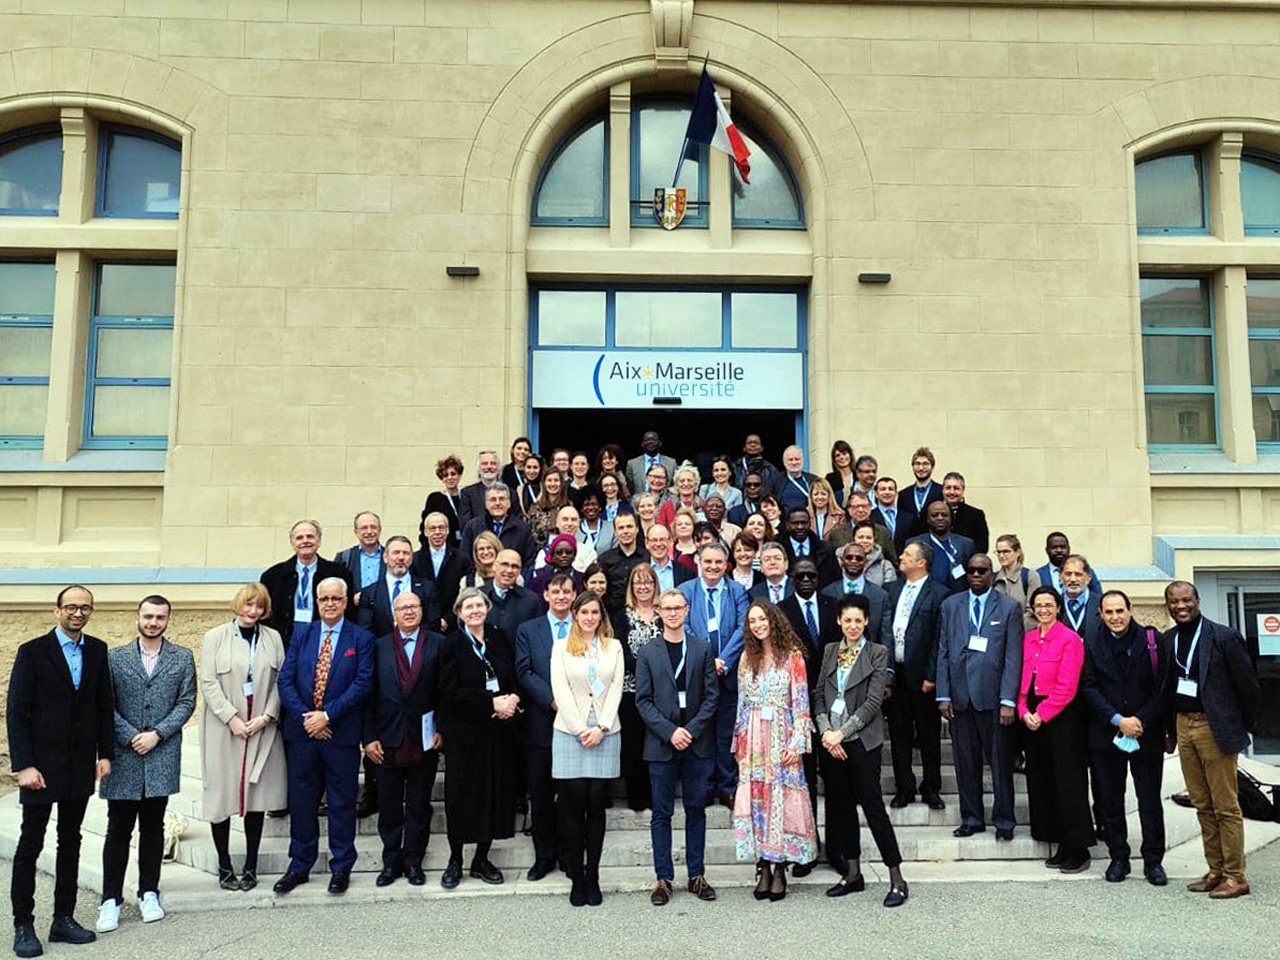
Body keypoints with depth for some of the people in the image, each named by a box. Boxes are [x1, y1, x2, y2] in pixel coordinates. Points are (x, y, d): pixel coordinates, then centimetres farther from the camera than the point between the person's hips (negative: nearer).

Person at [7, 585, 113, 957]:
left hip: (81, 765, 4)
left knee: (70, 842, 11)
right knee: (31, 843, 4)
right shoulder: (33, 652, -7)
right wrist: (23, 765, -15)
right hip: (41, 764, -4)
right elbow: (16, 711, -9)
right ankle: (23, 924, 15)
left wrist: (105, 754, 3)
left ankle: (63, 919, 20)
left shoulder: (97, 651, 5)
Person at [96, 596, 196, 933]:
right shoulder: (115, 658, 5)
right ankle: (111, 899, 13)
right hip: (124, 756, 0)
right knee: (119, 830, 3)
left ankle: (149, 894, 20)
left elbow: (187, 702, 0)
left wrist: (157, 734, -10)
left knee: (153, 828, 9)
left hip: (162, 756, 0)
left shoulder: (182, 658, 5)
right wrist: (131, 737, -9)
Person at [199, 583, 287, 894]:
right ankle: (225, 868, 14)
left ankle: (251, 866, 15)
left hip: (262, 729, 2)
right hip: (223, 729, -2)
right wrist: (232, 718, -13)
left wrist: (266, 716, -8)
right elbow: (209, 683, -4)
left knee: (258, 795, 4)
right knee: (221, 795, 2)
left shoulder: (273, 638, 9)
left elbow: (280, 681, 5)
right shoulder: (215, 638, 2)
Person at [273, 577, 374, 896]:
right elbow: (286, 680, 2)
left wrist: (327, 715, -15)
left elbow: (362, 683, -9)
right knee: (301, 801, 10)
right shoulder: (301, 636, 8)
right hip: (302, 731, 3)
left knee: (342, 803, 6)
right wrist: (305, 716, -10)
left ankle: (341, 868, 19)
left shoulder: (361, 638, -1)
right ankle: (299, 866, 25)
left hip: (342, 733, -3)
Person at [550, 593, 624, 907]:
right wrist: (581, 729, -8)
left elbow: (616, 689, 5)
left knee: (597, 804, 1)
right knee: (573, 804, -2)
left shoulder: (613, 647, 11)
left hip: (605, 733, 1)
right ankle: (576, 878, 7)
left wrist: (601, 728, -6)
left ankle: (592, 877, 9)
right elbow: (560, 690, 0)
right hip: (570, 732, -1)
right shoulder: (561, 647, 8)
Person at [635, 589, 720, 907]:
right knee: (662, 812, 5)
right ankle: (664, 878, 14)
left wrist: (692, 730, -10)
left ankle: (697, 875, 19)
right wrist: (670, 732, -12)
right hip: (661, 744, -1)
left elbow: (712, 695, 2)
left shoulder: (703, 648, 5)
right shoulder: (647, 653, 3)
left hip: (698, 743, 1)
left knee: (696, 809, 9)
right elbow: (643, 700, -1)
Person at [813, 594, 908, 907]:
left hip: (862, 740, -5)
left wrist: (841, 732, -13)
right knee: (840, 806, 11)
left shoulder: (877, 654, -4)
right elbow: (819, 694, 8)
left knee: (873, 806, -4)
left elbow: (873, 702, -10)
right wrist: (825, 731, -6)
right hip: (831, 741, 5)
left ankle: (897, 879, 6)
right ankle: (852, 873, 23)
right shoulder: (830, 651, 10)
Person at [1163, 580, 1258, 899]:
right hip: (1184, 726, 6)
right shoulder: (1167, 640, 7)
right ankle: (1216, 871, 21)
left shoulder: (1224, 637, -10)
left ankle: (1236, 877, 10)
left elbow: (1246, 684, -4)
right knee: (1203, 806, 12)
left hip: (1215, 728, -6)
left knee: (1226, 807, 0)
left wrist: (1245, 727, 3)